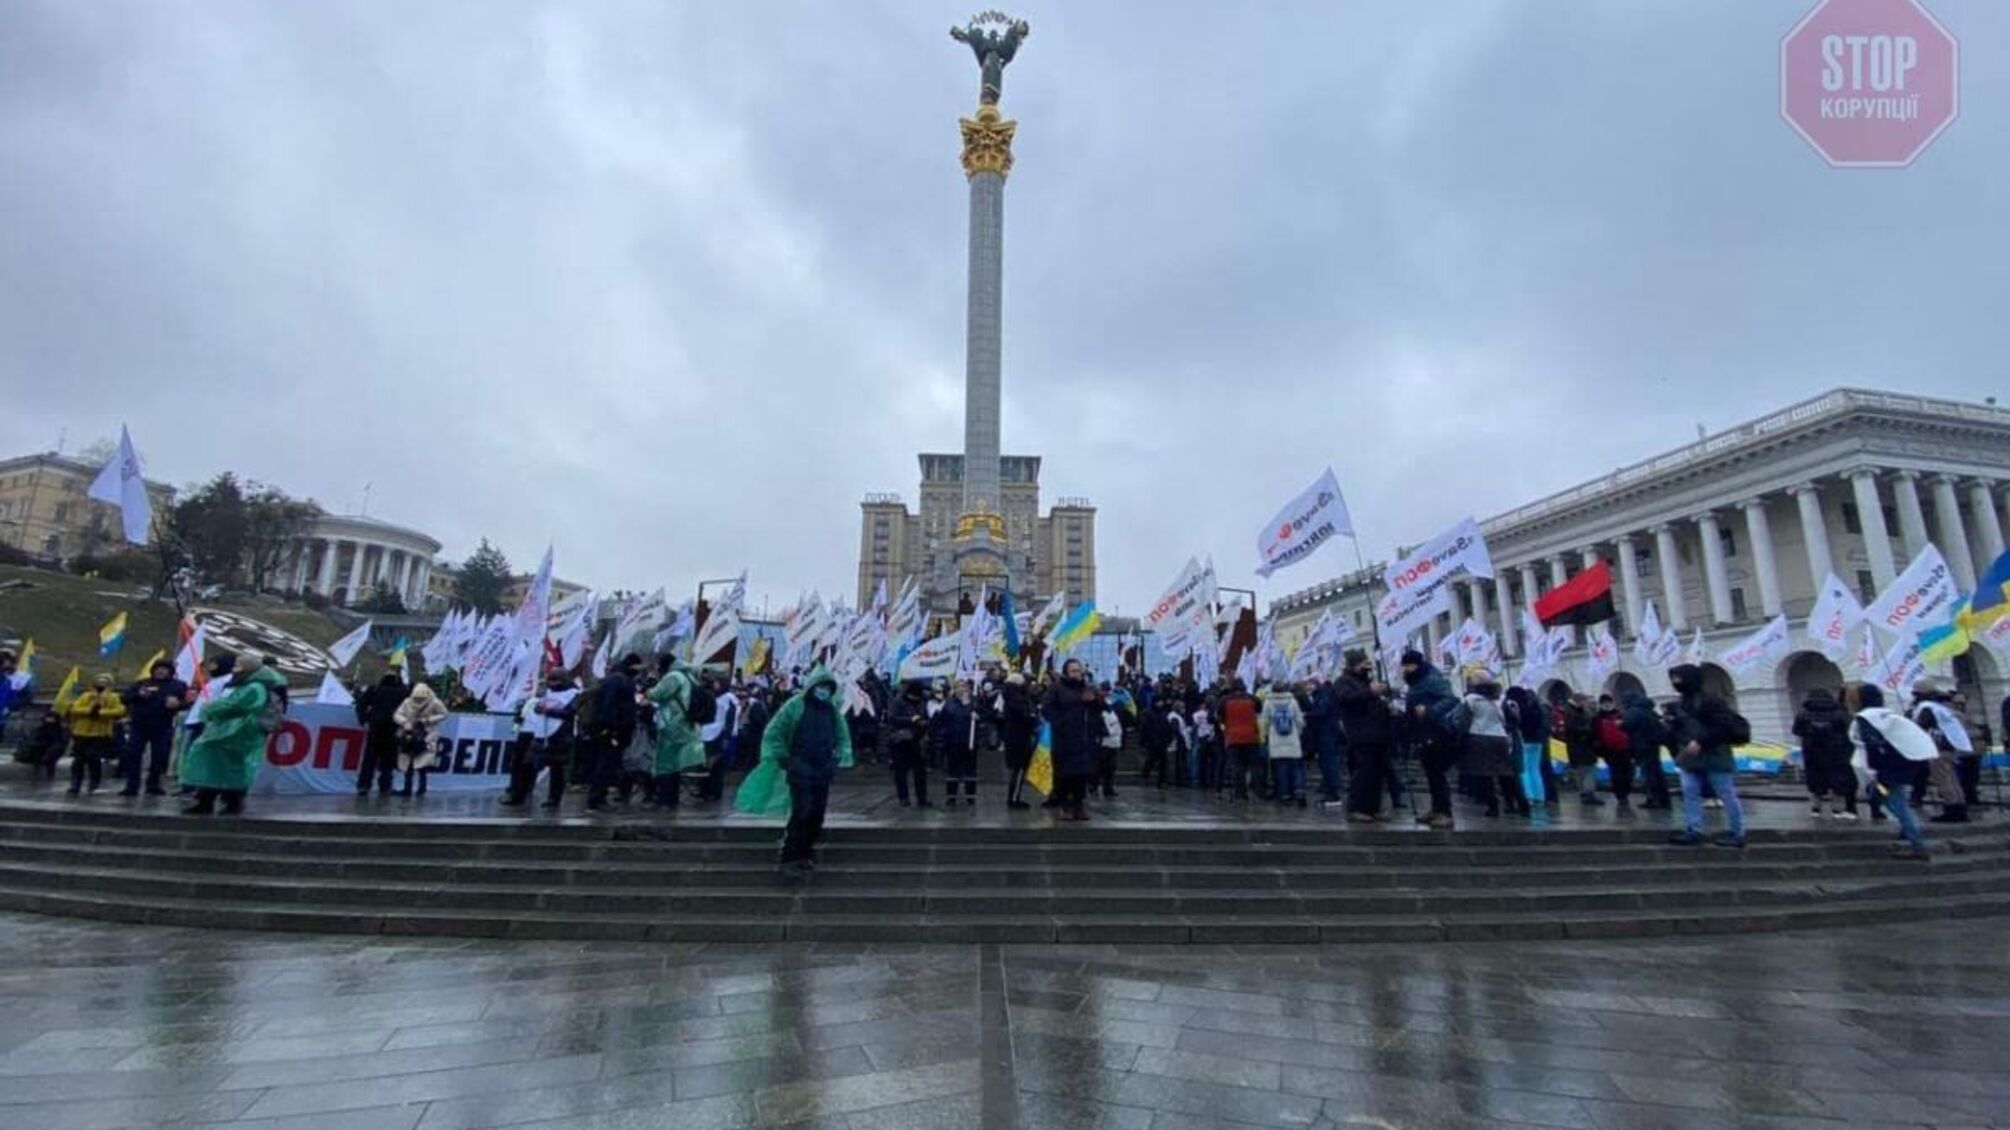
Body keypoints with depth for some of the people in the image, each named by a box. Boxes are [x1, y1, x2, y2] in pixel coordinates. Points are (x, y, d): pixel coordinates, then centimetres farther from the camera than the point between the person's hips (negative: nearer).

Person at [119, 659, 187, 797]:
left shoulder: (178, 686, 8)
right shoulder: (142, 683, 12)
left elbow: (187, 702, 1)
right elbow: (125, 697, 5)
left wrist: (178, 703, -21)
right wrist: (138, 695, -15)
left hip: (162, 727, -1)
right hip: (139, 725, 1)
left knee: (159, 757, 2)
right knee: (132, 756, -3)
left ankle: (153, 785, 14)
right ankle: (131, 786, 2)